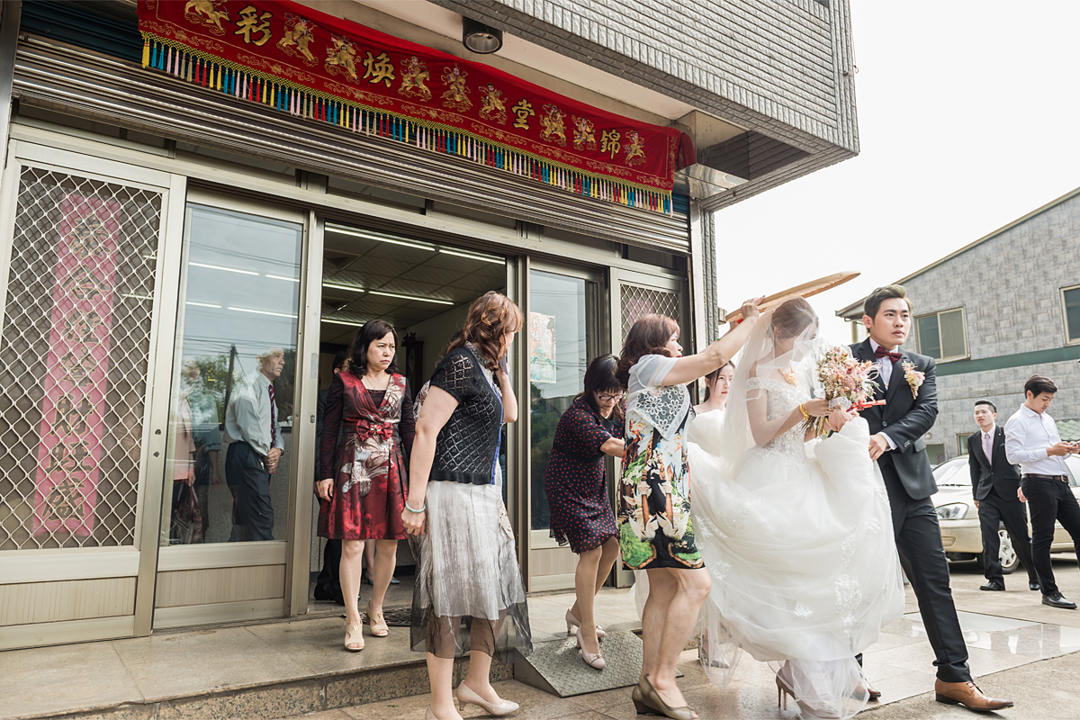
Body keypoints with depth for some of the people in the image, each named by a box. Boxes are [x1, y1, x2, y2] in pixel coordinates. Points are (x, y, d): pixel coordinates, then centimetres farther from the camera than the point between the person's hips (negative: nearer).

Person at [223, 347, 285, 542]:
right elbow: (248, 425, -16)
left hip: (264, 459, 9)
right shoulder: (250, 385, -7)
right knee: (262, 518, -15)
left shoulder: (269, 391, 22)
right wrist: (267, 453, -10)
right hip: (247, 456, -9)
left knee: (244, 520, 11)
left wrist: (278, 449, 1)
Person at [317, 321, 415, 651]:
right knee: (352, 545, -5)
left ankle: (376, 609, 25)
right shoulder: (343, 381, 2)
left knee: (389, 545, 5)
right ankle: (353, 621, 6)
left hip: (391, 469, 3)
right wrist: (325, 474, -3)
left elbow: (408, 431, 11)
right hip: (353, 469, -3)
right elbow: (330, 429, 2)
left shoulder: (401, 383, 11)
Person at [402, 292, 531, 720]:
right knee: (449, 593, -2)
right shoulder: (461, 362, -14)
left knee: (493, 586, 16)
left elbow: (509, 414, 25)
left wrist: (500, 368, 13)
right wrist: (415, 501, -20)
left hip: (484, 494, 10)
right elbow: (426, 428, -19)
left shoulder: (483, 366, 15)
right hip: (453, 494, -10)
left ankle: (477, 683, 33)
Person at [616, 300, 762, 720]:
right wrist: (751, 320, 5)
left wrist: (742, 325, 31)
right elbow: (715, 357, -7)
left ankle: (649, 685, 11)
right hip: (655, 487, -11)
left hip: (660, 490, 11)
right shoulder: (648, 366, -3)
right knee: (695, 582, -12)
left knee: (664, 587, 8)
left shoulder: (657, 381, 27)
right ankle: (663, 678, -6)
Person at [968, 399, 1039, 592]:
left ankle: (1035, 578, 22)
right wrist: (976, 495, 15)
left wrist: (1023, 486, -10)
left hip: (1009, 493, -3)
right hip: (987, 495, 3)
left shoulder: (1008, 433, -3)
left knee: (1021, 537, 4)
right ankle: (995, 579, -3)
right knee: (988, 538, -7)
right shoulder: (973, 440, 10)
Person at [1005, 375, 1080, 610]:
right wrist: (1049, 451, -17)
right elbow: (1013, 455, -15)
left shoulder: (1048, 419, 22)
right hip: (1039, 484, -8)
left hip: (1061, 482, 8)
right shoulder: (1017, 421, -4)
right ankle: (1049, 592, 3)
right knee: (1042, 538, -2)